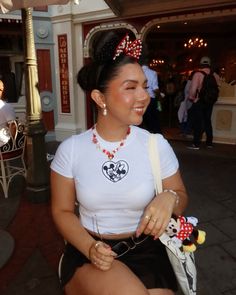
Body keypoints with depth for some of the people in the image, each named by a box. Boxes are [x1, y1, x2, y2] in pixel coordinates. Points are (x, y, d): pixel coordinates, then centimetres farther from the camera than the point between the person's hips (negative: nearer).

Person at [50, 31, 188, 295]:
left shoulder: (157, 144, -8)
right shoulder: (70, 149, -8)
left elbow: (180, 196, 4)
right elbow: (62, 210, 1)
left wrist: (169, 198, -20)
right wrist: (90, 248, -16)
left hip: (145, 251, 2)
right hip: (87, 251, -1)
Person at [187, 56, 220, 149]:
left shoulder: (198, 74, -12)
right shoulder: (215, 75, 1)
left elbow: (193, 88, -14)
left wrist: (192, 97, 1)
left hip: (198, 101, -5)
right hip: (210, 102, 5)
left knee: (197, 122, 1)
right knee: (207, 121, 16)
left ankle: (196, 144, -1)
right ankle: (209, 142, 23)